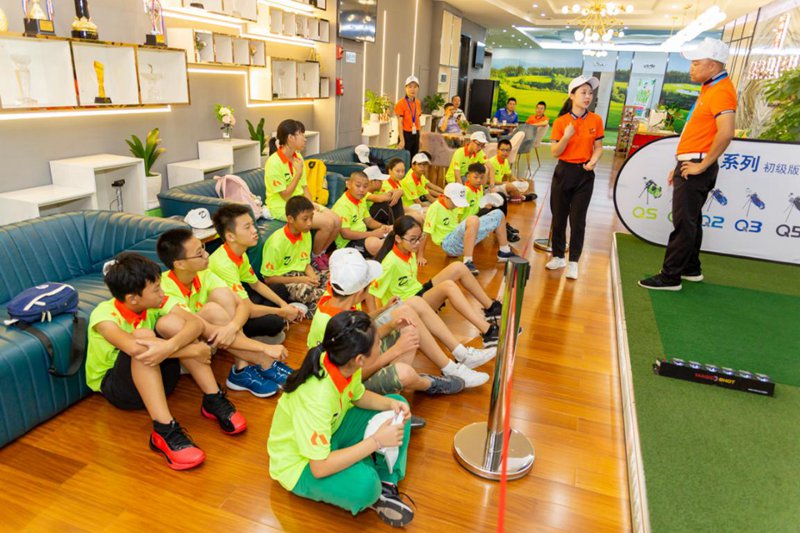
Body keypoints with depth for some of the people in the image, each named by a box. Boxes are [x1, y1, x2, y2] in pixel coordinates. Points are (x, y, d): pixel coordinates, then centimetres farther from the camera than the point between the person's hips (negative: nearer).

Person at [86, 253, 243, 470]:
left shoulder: (155, 302, -10)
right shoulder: (103, 315, -23)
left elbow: (195, 323, -27)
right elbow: (134, 347, -43)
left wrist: (169, 346, -47)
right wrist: (192, 350, -39)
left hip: (155, 380, 4)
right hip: (114, 386, -4)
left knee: (171, 322, -23)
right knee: (143, 336, -34)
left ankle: (213, 400, -22)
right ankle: (164, 430, -39)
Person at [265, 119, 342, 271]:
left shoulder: (298, 157, 5)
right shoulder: (274, 163, -19)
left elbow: (304, 186, 11)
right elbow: (286, 195, -18)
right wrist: (298, 174, -20)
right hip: (282, 207, -8)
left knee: (337, 221, -8)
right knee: (327, 223, -21)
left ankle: (321, 253, 14)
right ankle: (315, 257, 3)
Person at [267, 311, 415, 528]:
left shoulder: (343, 363, -17)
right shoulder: (317, 396, -38)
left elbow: (359, 396, 5)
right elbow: (319, 468, -34)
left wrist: (390, 404, -13)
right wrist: (376, 441, -30)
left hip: (330, 433, 8)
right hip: (301, 464, -8)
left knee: (398, 407, 2)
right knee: (364, 483, -36)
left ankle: (385, 485, -3)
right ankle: (374, 492, 0)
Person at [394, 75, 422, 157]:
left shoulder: (418, 103, 9)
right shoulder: (401, 103, -10)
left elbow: (418, 121, 14)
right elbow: (400, 123, -13)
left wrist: (420, 136, 11)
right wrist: (402, 140, -18)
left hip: (416, 135, 6)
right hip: (406, 134, -6)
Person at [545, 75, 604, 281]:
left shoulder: (595, 120, 0)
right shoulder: (560, 122, -3)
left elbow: (598, 147, 6)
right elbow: (555, 152, -4)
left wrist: (593, 161, -13)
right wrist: (566, 137, -20)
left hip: (585, 174, 0)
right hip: (564, 172, 0)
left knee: (578, 220, 1)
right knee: (559, 217, 9)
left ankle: (573, 262, 10)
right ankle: (558, 257, 24)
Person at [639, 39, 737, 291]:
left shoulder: (722, 91, -15)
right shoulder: (709, 88, 17)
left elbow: (725, 133, -28)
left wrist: (702, 166, -21)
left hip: (696, 169, -10)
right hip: (690, 165, 10)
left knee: (684, 223, -6)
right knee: (690, 220, 17)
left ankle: (670, 277, -1)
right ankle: (691, 269, 28)